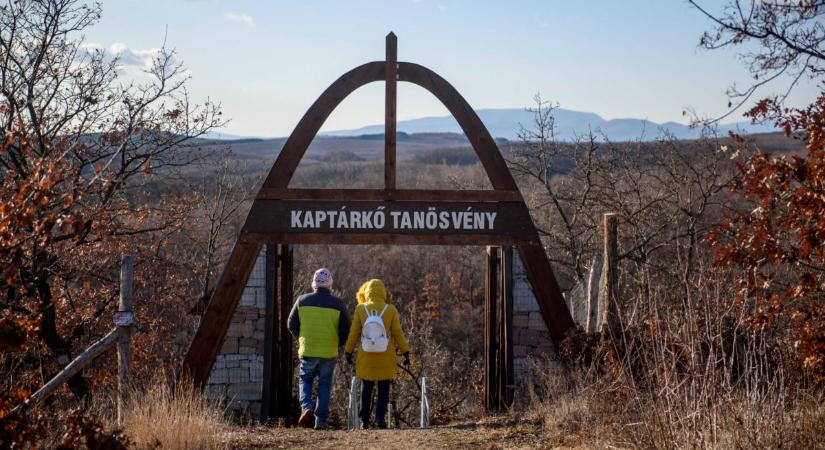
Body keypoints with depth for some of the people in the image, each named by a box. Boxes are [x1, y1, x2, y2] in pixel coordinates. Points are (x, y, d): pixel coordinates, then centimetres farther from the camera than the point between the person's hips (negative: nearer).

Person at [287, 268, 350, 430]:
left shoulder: (302, 301, -2)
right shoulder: (337, 304, -4)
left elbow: (292, 324, 6)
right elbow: (346, 329, -1)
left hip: (307, 350, 0)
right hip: (329, 352, 0)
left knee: (305, 379, 19)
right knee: (325, 385, 10)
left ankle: (306, 407, -6)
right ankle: (321, 420, 7)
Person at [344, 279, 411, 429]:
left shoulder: (360, 309, -3)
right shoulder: (391, 310, -4)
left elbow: (354, 333, -1)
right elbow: (398, 333, -4)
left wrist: (348, 351, 8)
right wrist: (405, 352, 2)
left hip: (366, 356, 1)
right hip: (386, 358, -1)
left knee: (366, 389, 11)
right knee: (383, 389, 8)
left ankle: (364, 420, 9)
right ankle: (380, 416, -7)